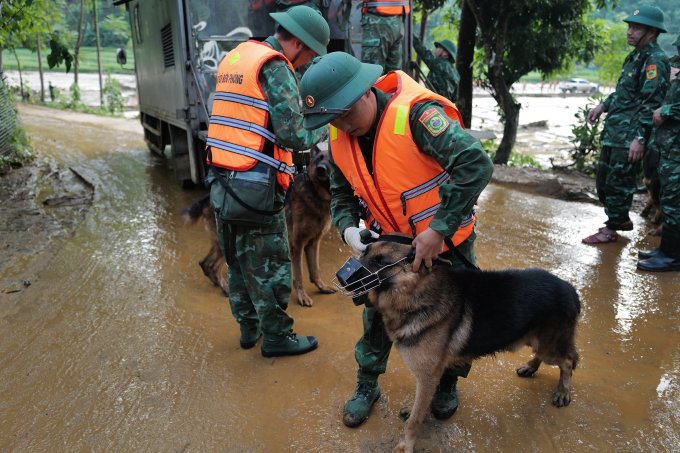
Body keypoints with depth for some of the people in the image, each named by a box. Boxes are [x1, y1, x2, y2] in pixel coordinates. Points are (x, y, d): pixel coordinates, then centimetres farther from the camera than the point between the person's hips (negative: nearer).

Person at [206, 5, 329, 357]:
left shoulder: (235, 57, 16)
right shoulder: (275, 67, -11)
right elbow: (293, 137, -16)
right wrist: (321, 131, 4)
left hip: (222, 179, 9)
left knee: (238, 259, 18)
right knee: (269, 265, 4)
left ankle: (249, 326, 33)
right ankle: (277, 337, 18)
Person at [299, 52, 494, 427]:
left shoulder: (413, 115, -31)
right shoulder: (339, 134, -10)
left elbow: (477, 165, -38)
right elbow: (341, 192, 2)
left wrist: (439, 230, -37)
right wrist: (348, 228, -19)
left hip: (445, 239, -4)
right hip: (391, 240, 5)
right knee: (376, 312, 12)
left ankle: (447, 384, 40)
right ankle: (366, 385, 35)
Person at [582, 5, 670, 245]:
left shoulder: (655, 60, -14)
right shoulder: (635, 56, 15)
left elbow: (651, 103, -20)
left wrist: (640, 138, -23)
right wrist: (603, 106, 16)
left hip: (629, 137, -10)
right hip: (614, 133, 10)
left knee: (618, 183, -2)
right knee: (603, 180, 16)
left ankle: (611, 229, 11)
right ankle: (621, 219, 33)